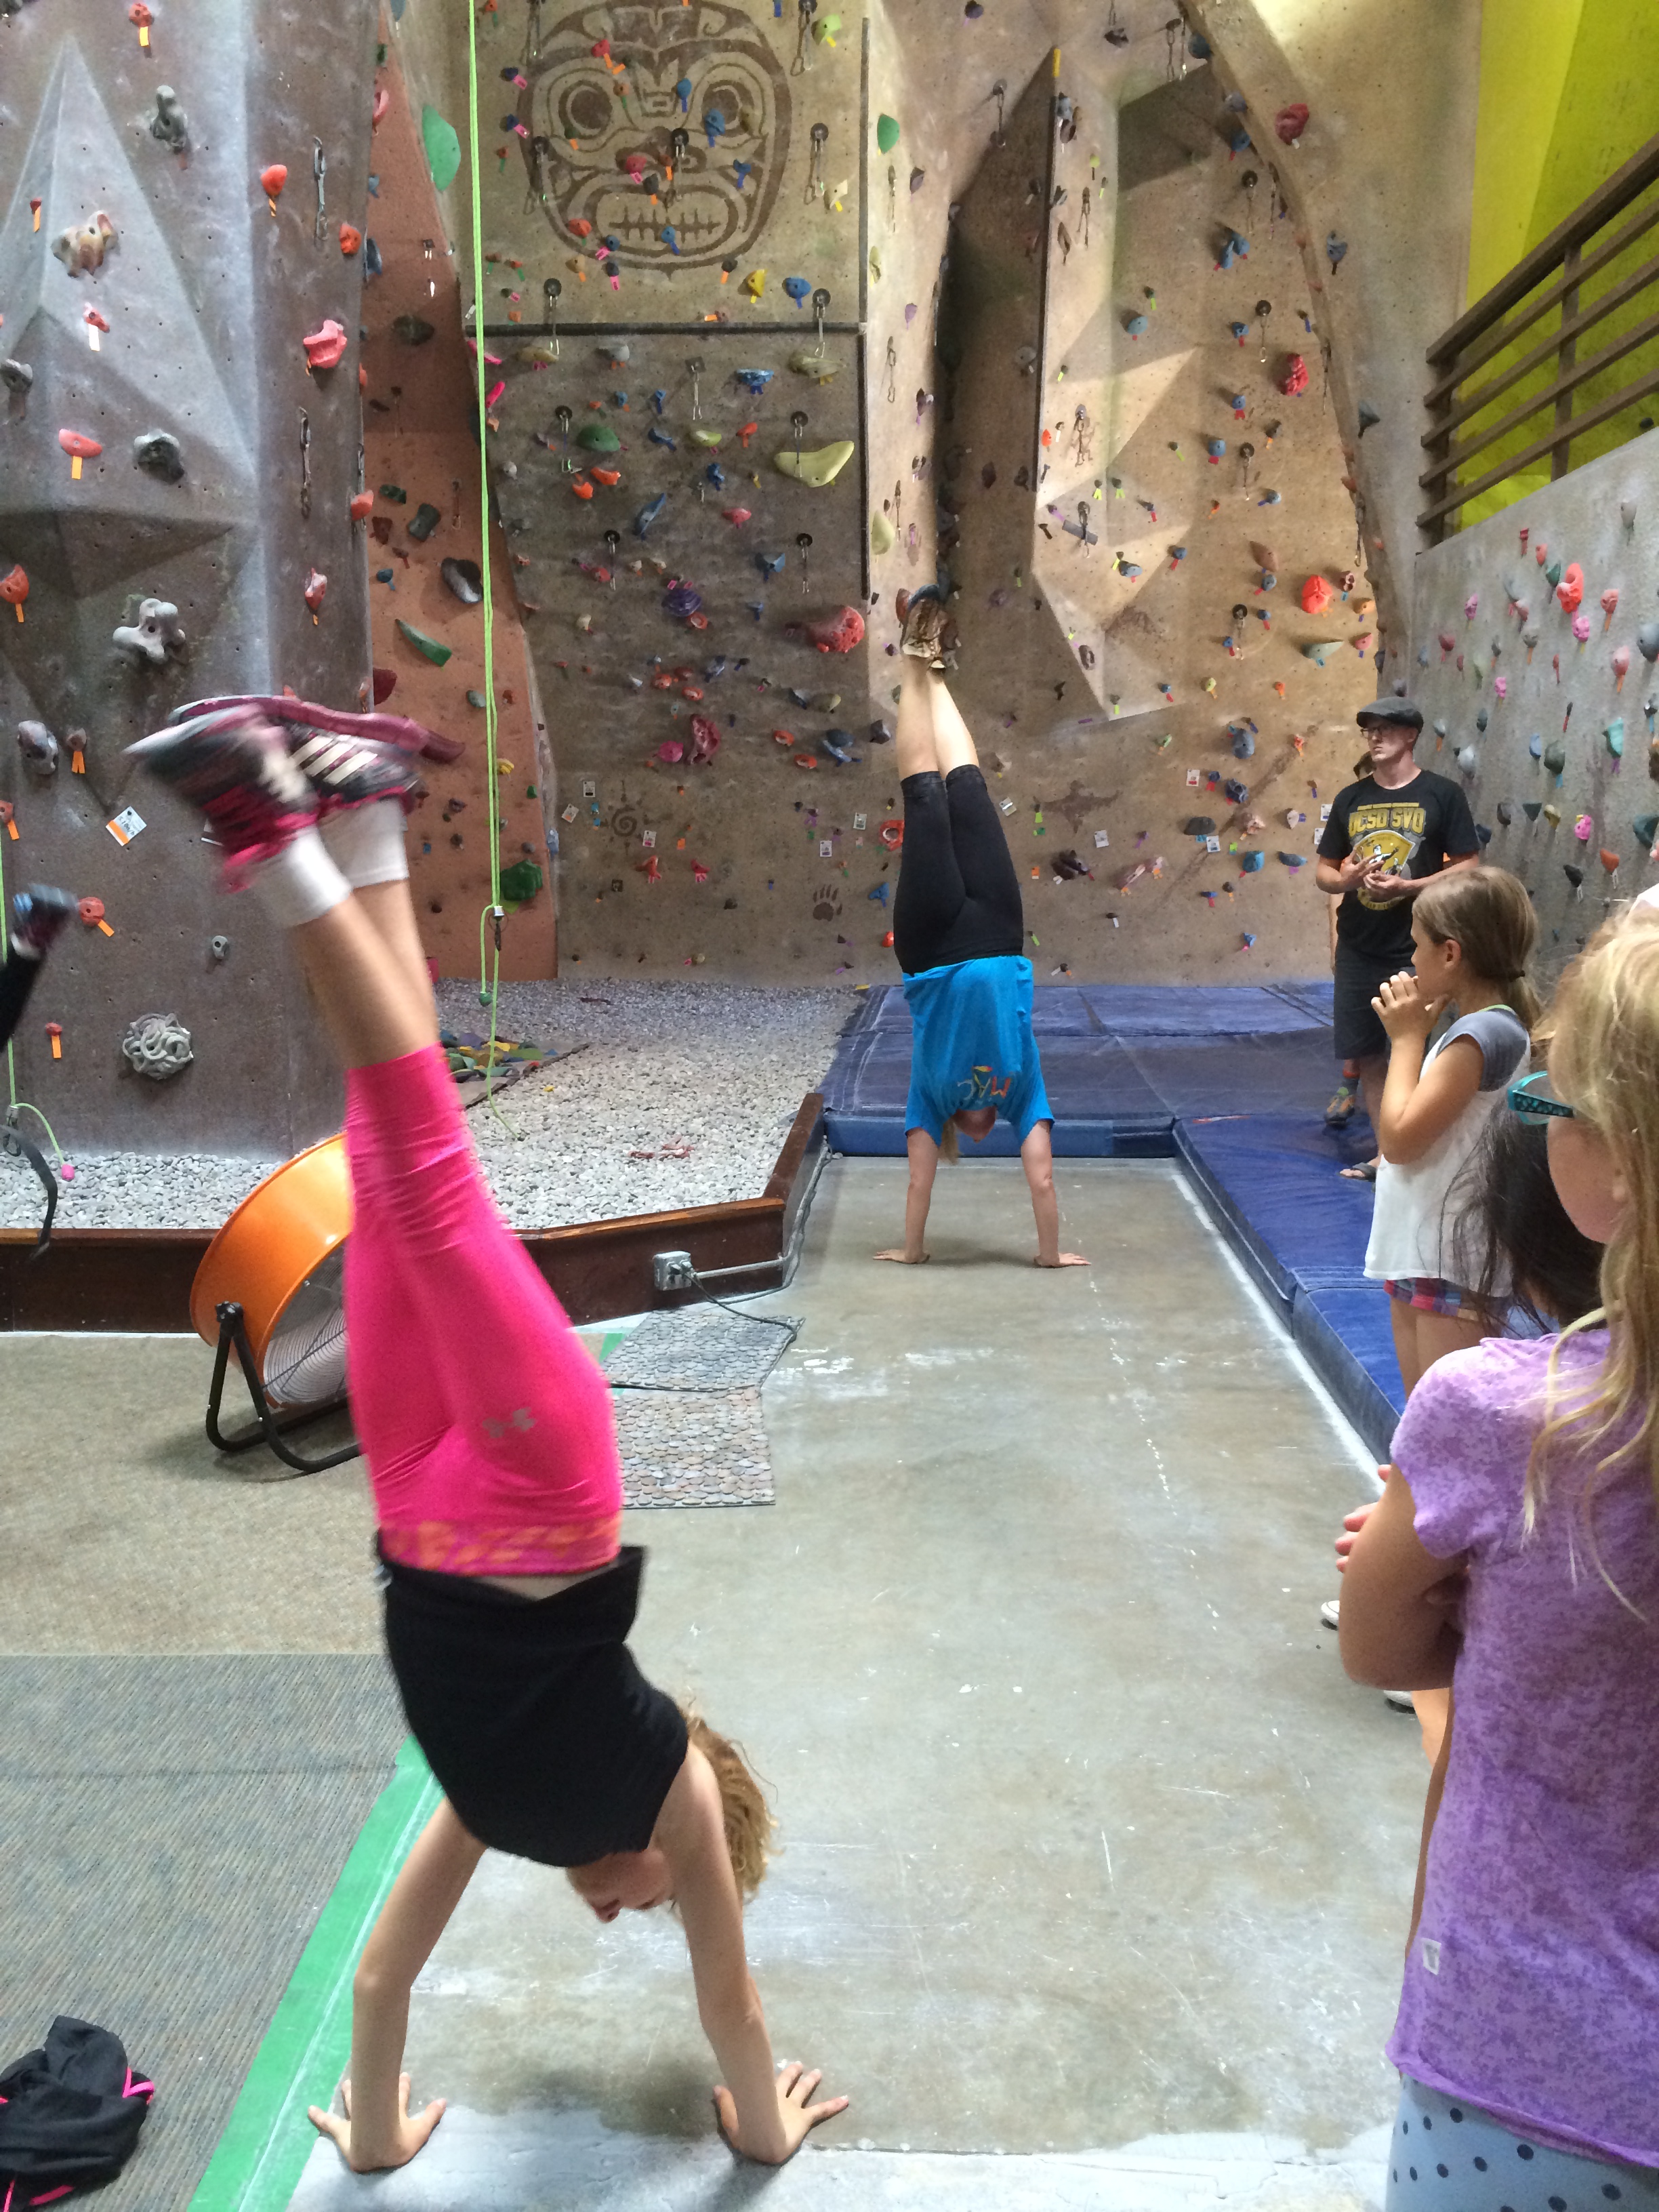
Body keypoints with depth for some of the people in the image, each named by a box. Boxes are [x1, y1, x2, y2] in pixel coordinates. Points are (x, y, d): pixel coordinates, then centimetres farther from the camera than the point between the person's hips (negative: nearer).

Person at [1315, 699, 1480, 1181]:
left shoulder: (1441, 795, -4)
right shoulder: (1350, 798, 8)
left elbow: (1468, 869, -6)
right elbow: (1323, 870, 11)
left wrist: (1405, 887, -19)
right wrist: (1345, 878, -12)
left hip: (1416, 951, -4)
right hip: (1358, 949, 4)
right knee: (1366, 1055, 9)